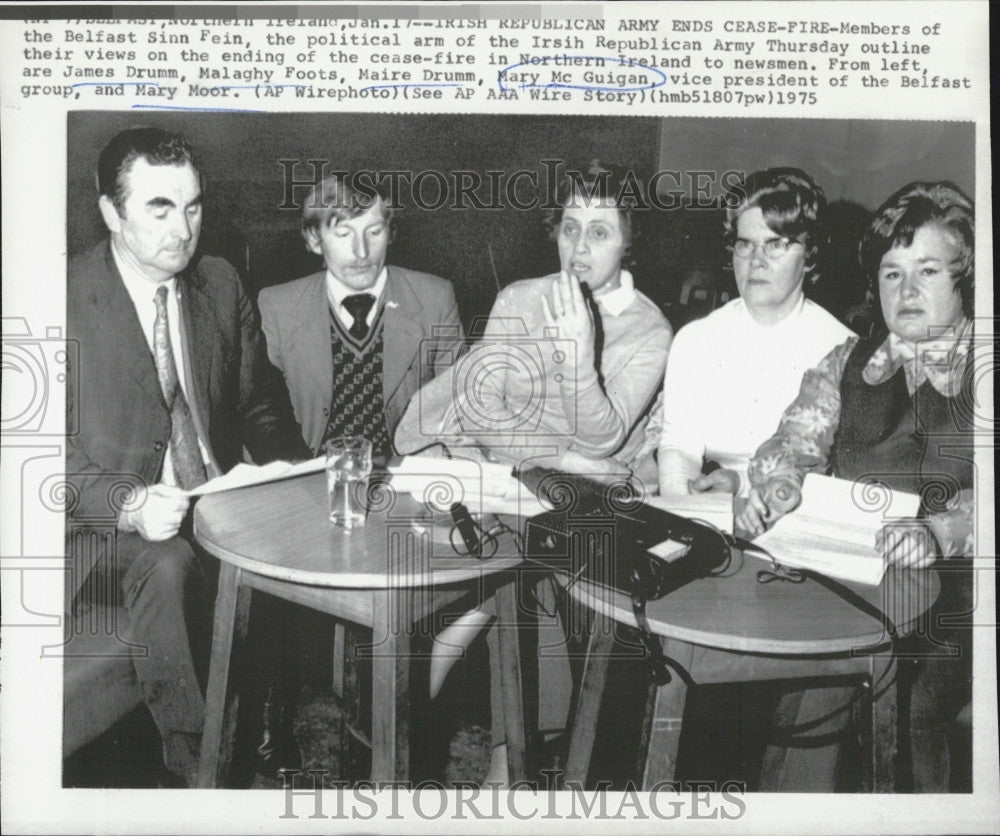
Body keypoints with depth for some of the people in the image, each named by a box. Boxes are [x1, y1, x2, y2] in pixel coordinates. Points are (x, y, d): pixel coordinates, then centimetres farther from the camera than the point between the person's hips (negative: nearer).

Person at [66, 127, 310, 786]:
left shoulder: (222, 285, 8)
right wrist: (130, 506, -25)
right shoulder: (68, 300, -6)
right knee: (170, 566, -35)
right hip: (111, 523, -4)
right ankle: (193, 756, -15)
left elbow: (260, 407, 14)